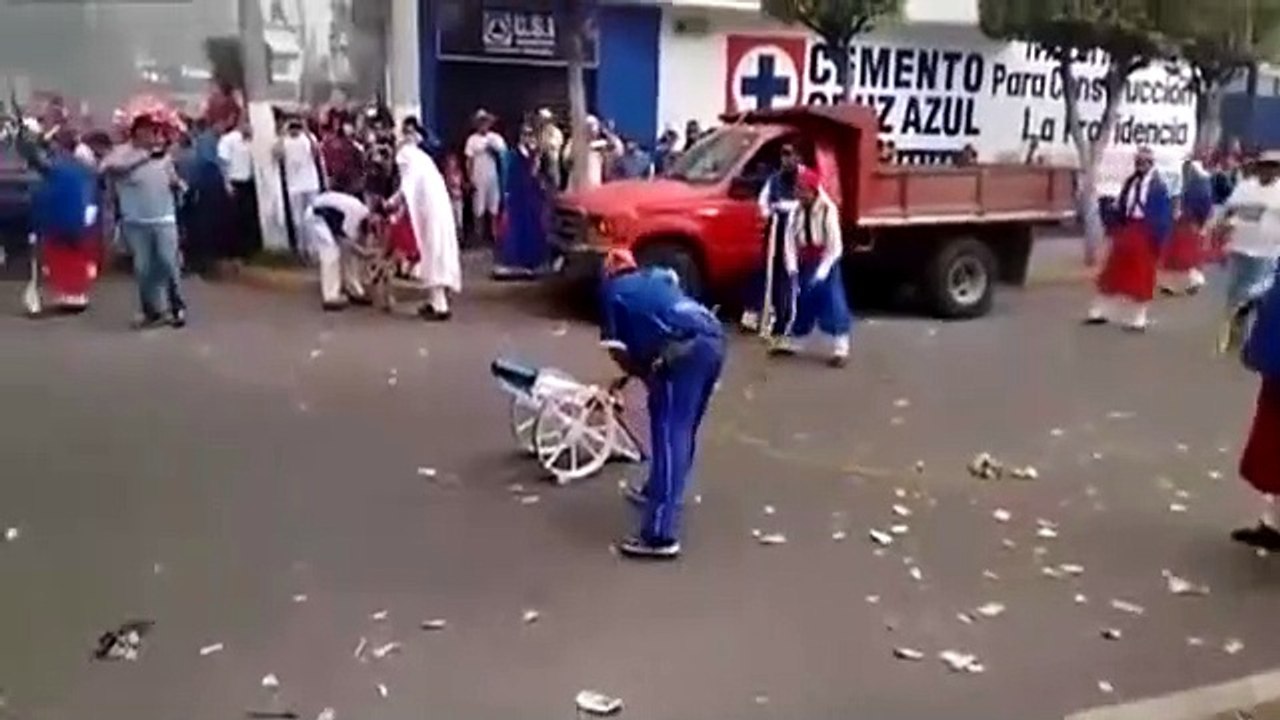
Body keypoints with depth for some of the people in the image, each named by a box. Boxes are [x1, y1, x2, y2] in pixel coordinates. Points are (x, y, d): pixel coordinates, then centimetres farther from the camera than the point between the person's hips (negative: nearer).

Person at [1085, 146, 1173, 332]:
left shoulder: (1158, 187, -11)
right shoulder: (1130, 182, 7)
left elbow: (1164, 216, -12)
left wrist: (1158, 240, -15)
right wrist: (1115, 230, 5)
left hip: (1144, 234, -6)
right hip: (1126, 231, 6)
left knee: (1141, 279, 3)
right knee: (1114, 273, 11)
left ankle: (1138, 320, 12)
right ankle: (1101, 312, 21)